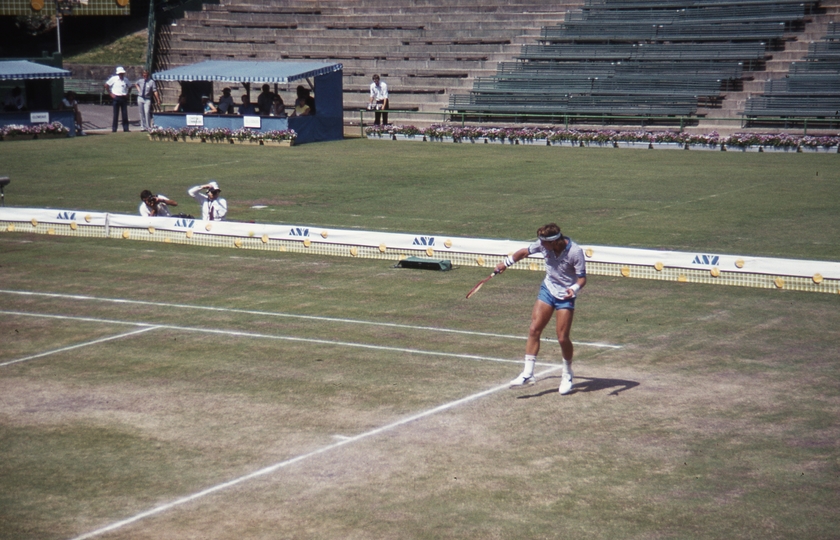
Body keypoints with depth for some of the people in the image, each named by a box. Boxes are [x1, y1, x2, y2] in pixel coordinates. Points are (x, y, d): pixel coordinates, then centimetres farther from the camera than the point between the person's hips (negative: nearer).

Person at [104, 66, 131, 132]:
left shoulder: (126, 80, 7)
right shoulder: (114, 79, -4)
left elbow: (129, 88, 22)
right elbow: (106, 85, -1)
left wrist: (127, 94, 6)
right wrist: (110, 94, -4)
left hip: (124, 98, 3)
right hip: (116, 98, -3)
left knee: (125, 114, 2)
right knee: (116, 114, 0)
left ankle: (126, 128, 6)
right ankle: (114, 129, 5)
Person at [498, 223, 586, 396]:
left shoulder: (575, 252, -24)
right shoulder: (544, 244, -11)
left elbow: (582, 278, -17)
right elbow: (525, 252, 9)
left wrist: (574, 288, -38)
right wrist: (506, 263, 18)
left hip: (566, 296, -4)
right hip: (547, 289, 4)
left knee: (562, 338, -5)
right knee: (534, 330, -6)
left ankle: (567, 375, 19)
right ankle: (528, 373, -1)